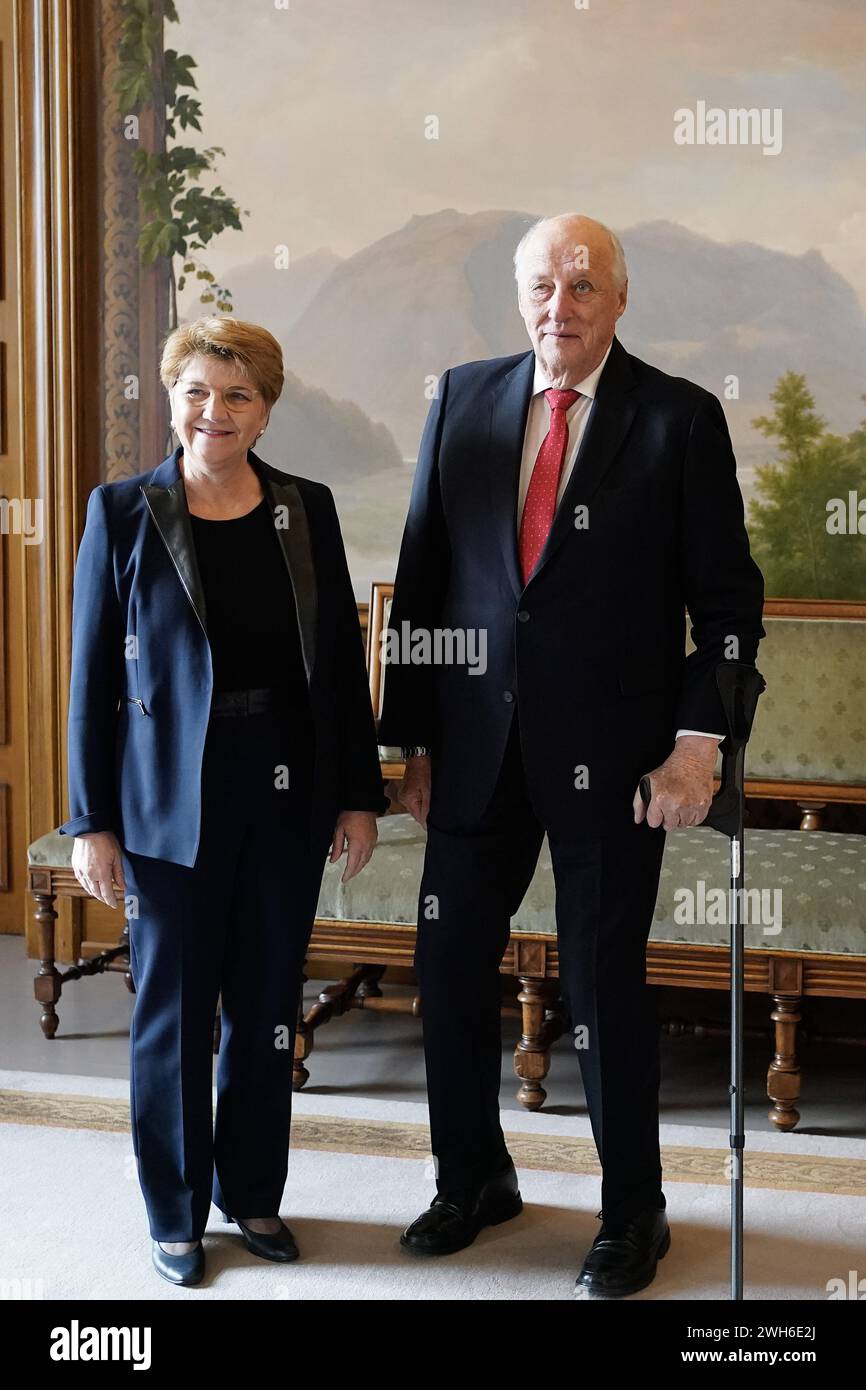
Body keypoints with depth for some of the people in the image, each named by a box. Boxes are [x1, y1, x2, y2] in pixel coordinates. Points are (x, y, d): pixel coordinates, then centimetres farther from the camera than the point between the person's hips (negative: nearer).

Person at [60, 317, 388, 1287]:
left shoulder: (305, 510, 4)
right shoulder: (123, 513, -3)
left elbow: (343, 659, 7)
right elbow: (91, 677, -3)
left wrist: (359, 793, 4)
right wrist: (91, 821, -6)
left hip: (287, 798, 3)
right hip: (171, 800, -2)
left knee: (268, 1006, 12)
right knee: (173, 1012, 6)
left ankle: (254, 1194, 29)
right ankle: (175, 1214, 22)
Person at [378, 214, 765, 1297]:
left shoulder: (678, 418, -4)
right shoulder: (462, 401, 5)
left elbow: (727, 598, -3)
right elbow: (421, 578, 7)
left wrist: (700, 739, -12)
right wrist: (414, 737, 5)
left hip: (611, 759, -3)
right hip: (479, 748, 4)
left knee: (604, 981, 4)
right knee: (449, 966, 10)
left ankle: (632, 1213, 24)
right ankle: (473, 1181, 32)